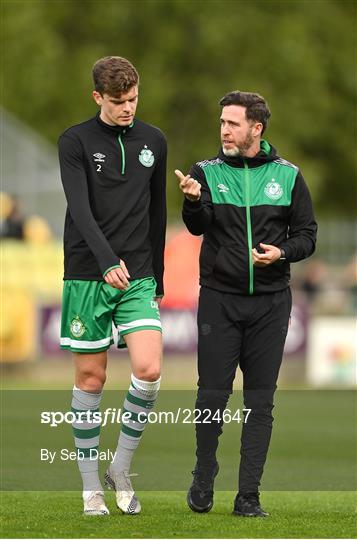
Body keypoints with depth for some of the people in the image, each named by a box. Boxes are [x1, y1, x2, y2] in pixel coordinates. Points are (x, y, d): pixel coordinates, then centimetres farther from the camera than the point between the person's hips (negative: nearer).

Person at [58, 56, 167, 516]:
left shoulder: (153, 142, 10)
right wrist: (108, 262, -29)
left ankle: (120, 468, 6)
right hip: (87, 277, -3)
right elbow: (80, 209, -15)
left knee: (149, 369, -13)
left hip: (138, 279, 3)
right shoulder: (75, 142, -4)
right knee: (91, 378, 1)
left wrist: (157, 278, 17)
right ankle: (91, 487, 11)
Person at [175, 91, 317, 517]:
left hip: (270, 302, 1)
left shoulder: (288, 176, 5)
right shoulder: (207, 172, 2)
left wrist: (282, 252, -12)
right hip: (219, 300, -1)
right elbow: (197, 226, -15)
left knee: (260, 400, 2)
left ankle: (249, 494, 5)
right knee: (212, 394, -1)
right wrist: (193, 201, -36)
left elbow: (306, 234, 8)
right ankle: (203, 481, 18)